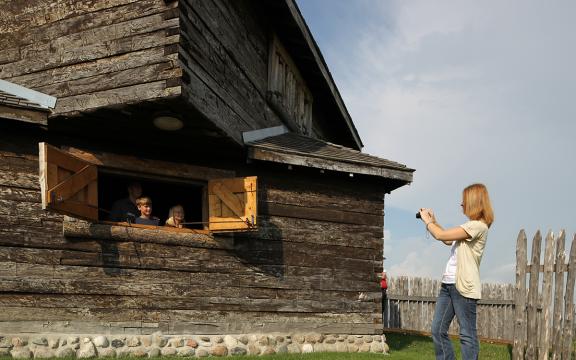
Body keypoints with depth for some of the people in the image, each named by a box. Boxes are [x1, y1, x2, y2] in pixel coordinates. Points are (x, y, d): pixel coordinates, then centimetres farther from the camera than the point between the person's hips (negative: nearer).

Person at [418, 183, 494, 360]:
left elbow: (441, 235, -16)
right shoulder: (469, 226, 18)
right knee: (438, 330, 9)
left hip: (463, 286, -10)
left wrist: (427, 221, 1)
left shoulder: (478, 226, -13)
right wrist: (434, 221, 23)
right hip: (448, 284, 10)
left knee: (467, 335, -4)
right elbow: (448, 240, 31)